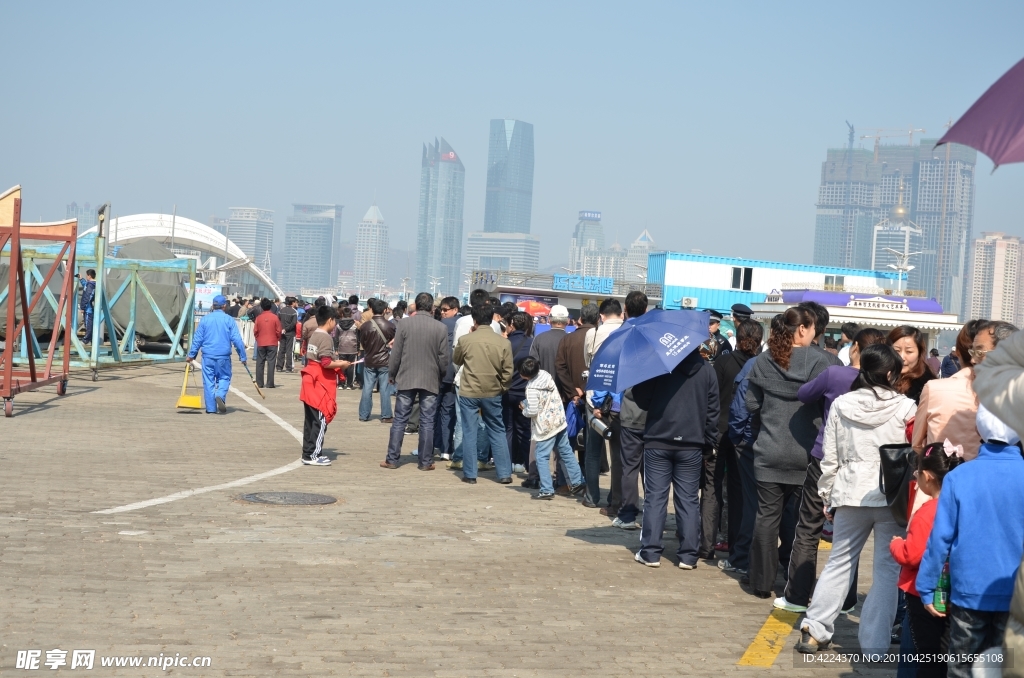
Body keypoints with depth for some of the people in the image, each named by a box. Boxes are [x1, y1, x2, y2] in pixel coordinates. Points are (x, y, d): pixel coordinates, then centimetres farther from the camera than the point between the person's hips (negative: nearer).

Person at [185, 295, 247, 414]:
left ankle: (211, 408, 5)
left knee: (209, 381, 6)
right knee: (224, 378, 12)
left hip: (208, 355, 1)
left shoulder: (205, 319, 2)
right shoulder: (229, 320, -3)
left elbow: (197, 338, 4)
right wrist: (242, 356, 3)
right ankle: (220, 395, -16)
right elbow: (237, 339, -4)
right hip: (224, 356, -1)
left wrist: (191, 355, 12)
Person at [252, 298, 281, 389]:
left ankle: (259, 383, 7)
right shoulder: (274, 317, -6)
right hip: (272, 343, -1)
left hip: (260, 344, 1)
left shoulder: (258, 317, -4)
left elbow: (255, 331, 1)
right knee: (271, 363, 0)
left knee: (260, 363, 8)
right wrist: (278, 339, 15)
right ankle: (270, 383, -3)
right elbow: (278, 331, -3)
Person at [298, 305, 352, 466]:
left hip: (310, 382, 9)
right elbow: (326, 363, -22)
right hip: (321, 385, -9)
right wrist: (341, 364, -7)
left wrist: (335, 362, 14)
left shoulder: (313, 336, 13)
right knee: (321, 420, -4)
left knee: (310, 420, 12)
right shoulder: (326, 338, -15)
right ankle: (313, 455, -4)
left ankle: (308, 453, 17)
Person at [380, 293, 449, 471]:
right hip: (431, 381, 0)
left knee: (400, 420, 6)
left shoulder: (404, 323, -5)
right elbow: (443, 358, -2)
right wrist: (441, 376, 15)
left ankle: (392, 459, 7)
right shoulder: (441, 328, -5)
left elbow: (396, 353, -3)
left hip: (406, 379, 0)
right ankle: (425, 462, 7)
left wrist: (391, 374, 10)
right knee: (427, 422, 5)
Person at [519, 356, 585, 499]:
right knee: (566, 452, 16)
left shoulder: (532, 388, -23)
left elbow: (532, 411, -23)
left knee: (542, 458, 0)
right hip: (559, 420, 8)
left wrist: (524, 410, -2)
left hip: (545, 427, -8)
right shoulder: (545, 375, -1)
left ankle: (546, 490, 0)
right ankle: (577, 482, 22)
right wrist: (526, 402, 9)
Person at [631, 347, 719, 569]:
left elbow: (642, 399, -3)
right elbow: (712, 410, 5)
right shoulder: (707, 370, 2)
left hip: (657, 442, -2)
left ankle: (650, 552, 4)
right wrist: (708, 439, 11)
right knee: (688, 500, 6)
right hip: (691, 445, 2)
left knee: (655, 497, 4)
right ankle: (688, 555, 6)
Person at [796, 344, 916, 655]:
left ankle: (814, 630, 17)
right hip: (893, 496, -3)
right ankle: (874, 647, 4)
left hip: (851, 493, 3)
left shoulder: (841, 405, 2)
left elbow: (829, 458, 6)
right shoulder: (905, 407, -5)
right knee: (886, 570, 4)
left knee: (839, 561, 16)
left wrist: (826, 495, 16)